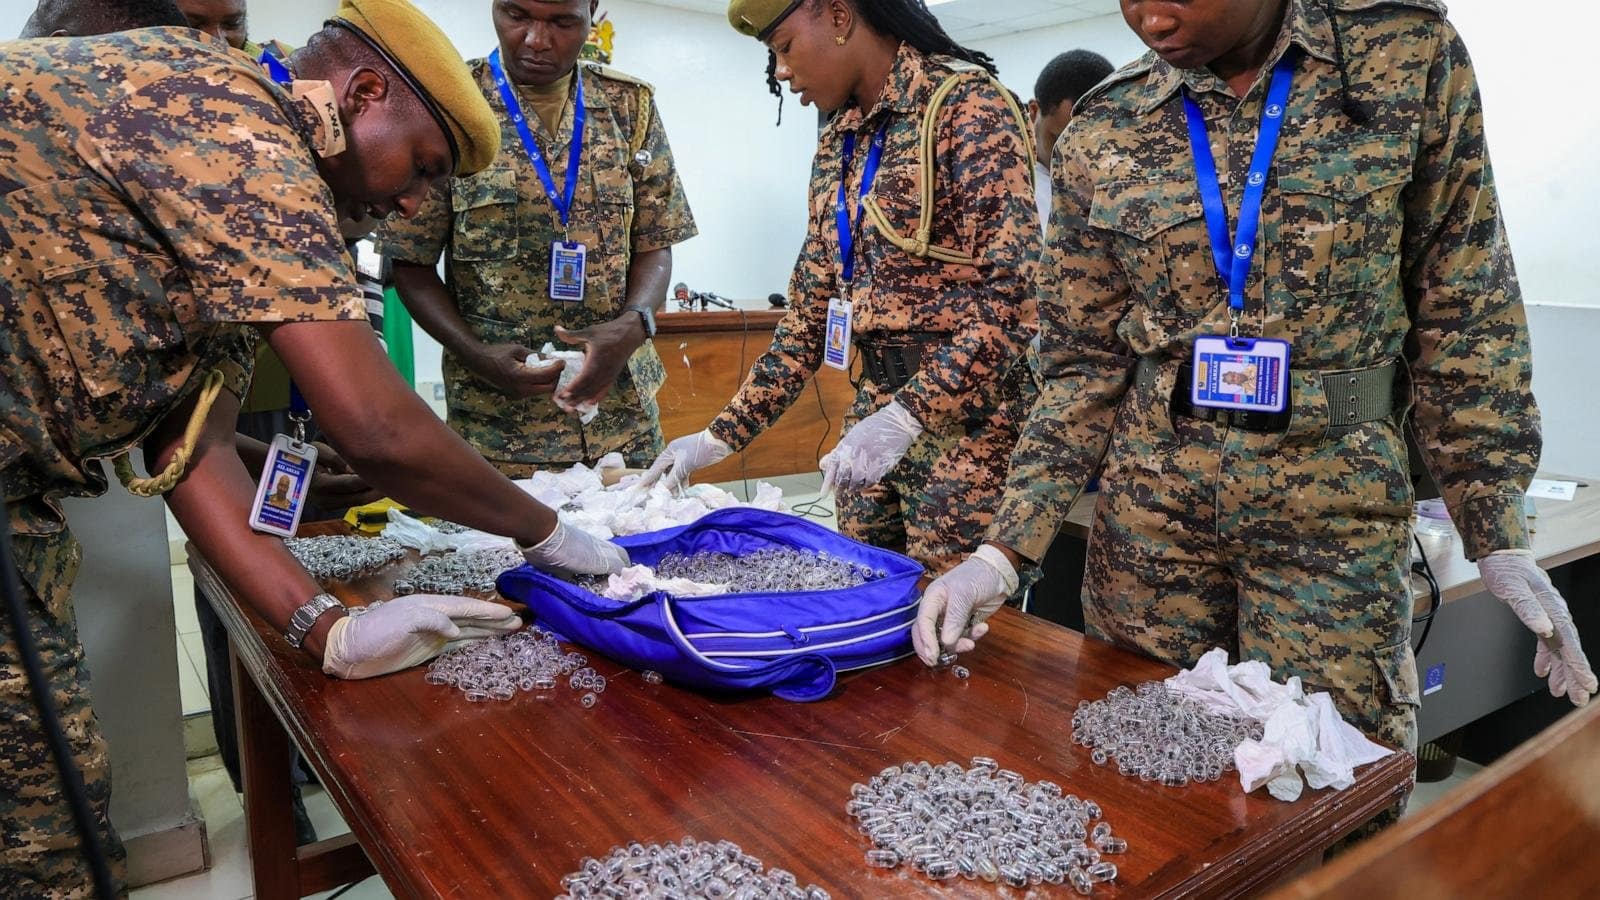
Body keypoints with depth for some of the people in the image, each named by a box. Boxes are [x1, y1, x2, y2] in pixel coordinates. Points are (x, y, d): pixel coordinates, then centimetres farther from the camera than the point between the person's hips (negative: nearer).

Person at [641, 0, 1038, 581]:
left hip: (966, 410, -7)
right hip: (876, 404, 7)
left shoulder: (966, 102, -10)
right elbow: (809, 314, 13)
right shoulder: (836, 145, 12)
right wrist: (721, 435, 9)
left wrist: (905, 417, -26)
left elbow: (1011, 291, -17)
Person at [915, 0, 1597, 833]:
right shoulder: (1101, 133, -1)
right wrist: (1007, 548, -8)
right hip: (1151, 503, 2)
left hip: (1336, 506, -1)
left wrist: (1500, 535, -2)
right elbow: (1085, 363, 0)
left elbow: (1463, 314, 1)